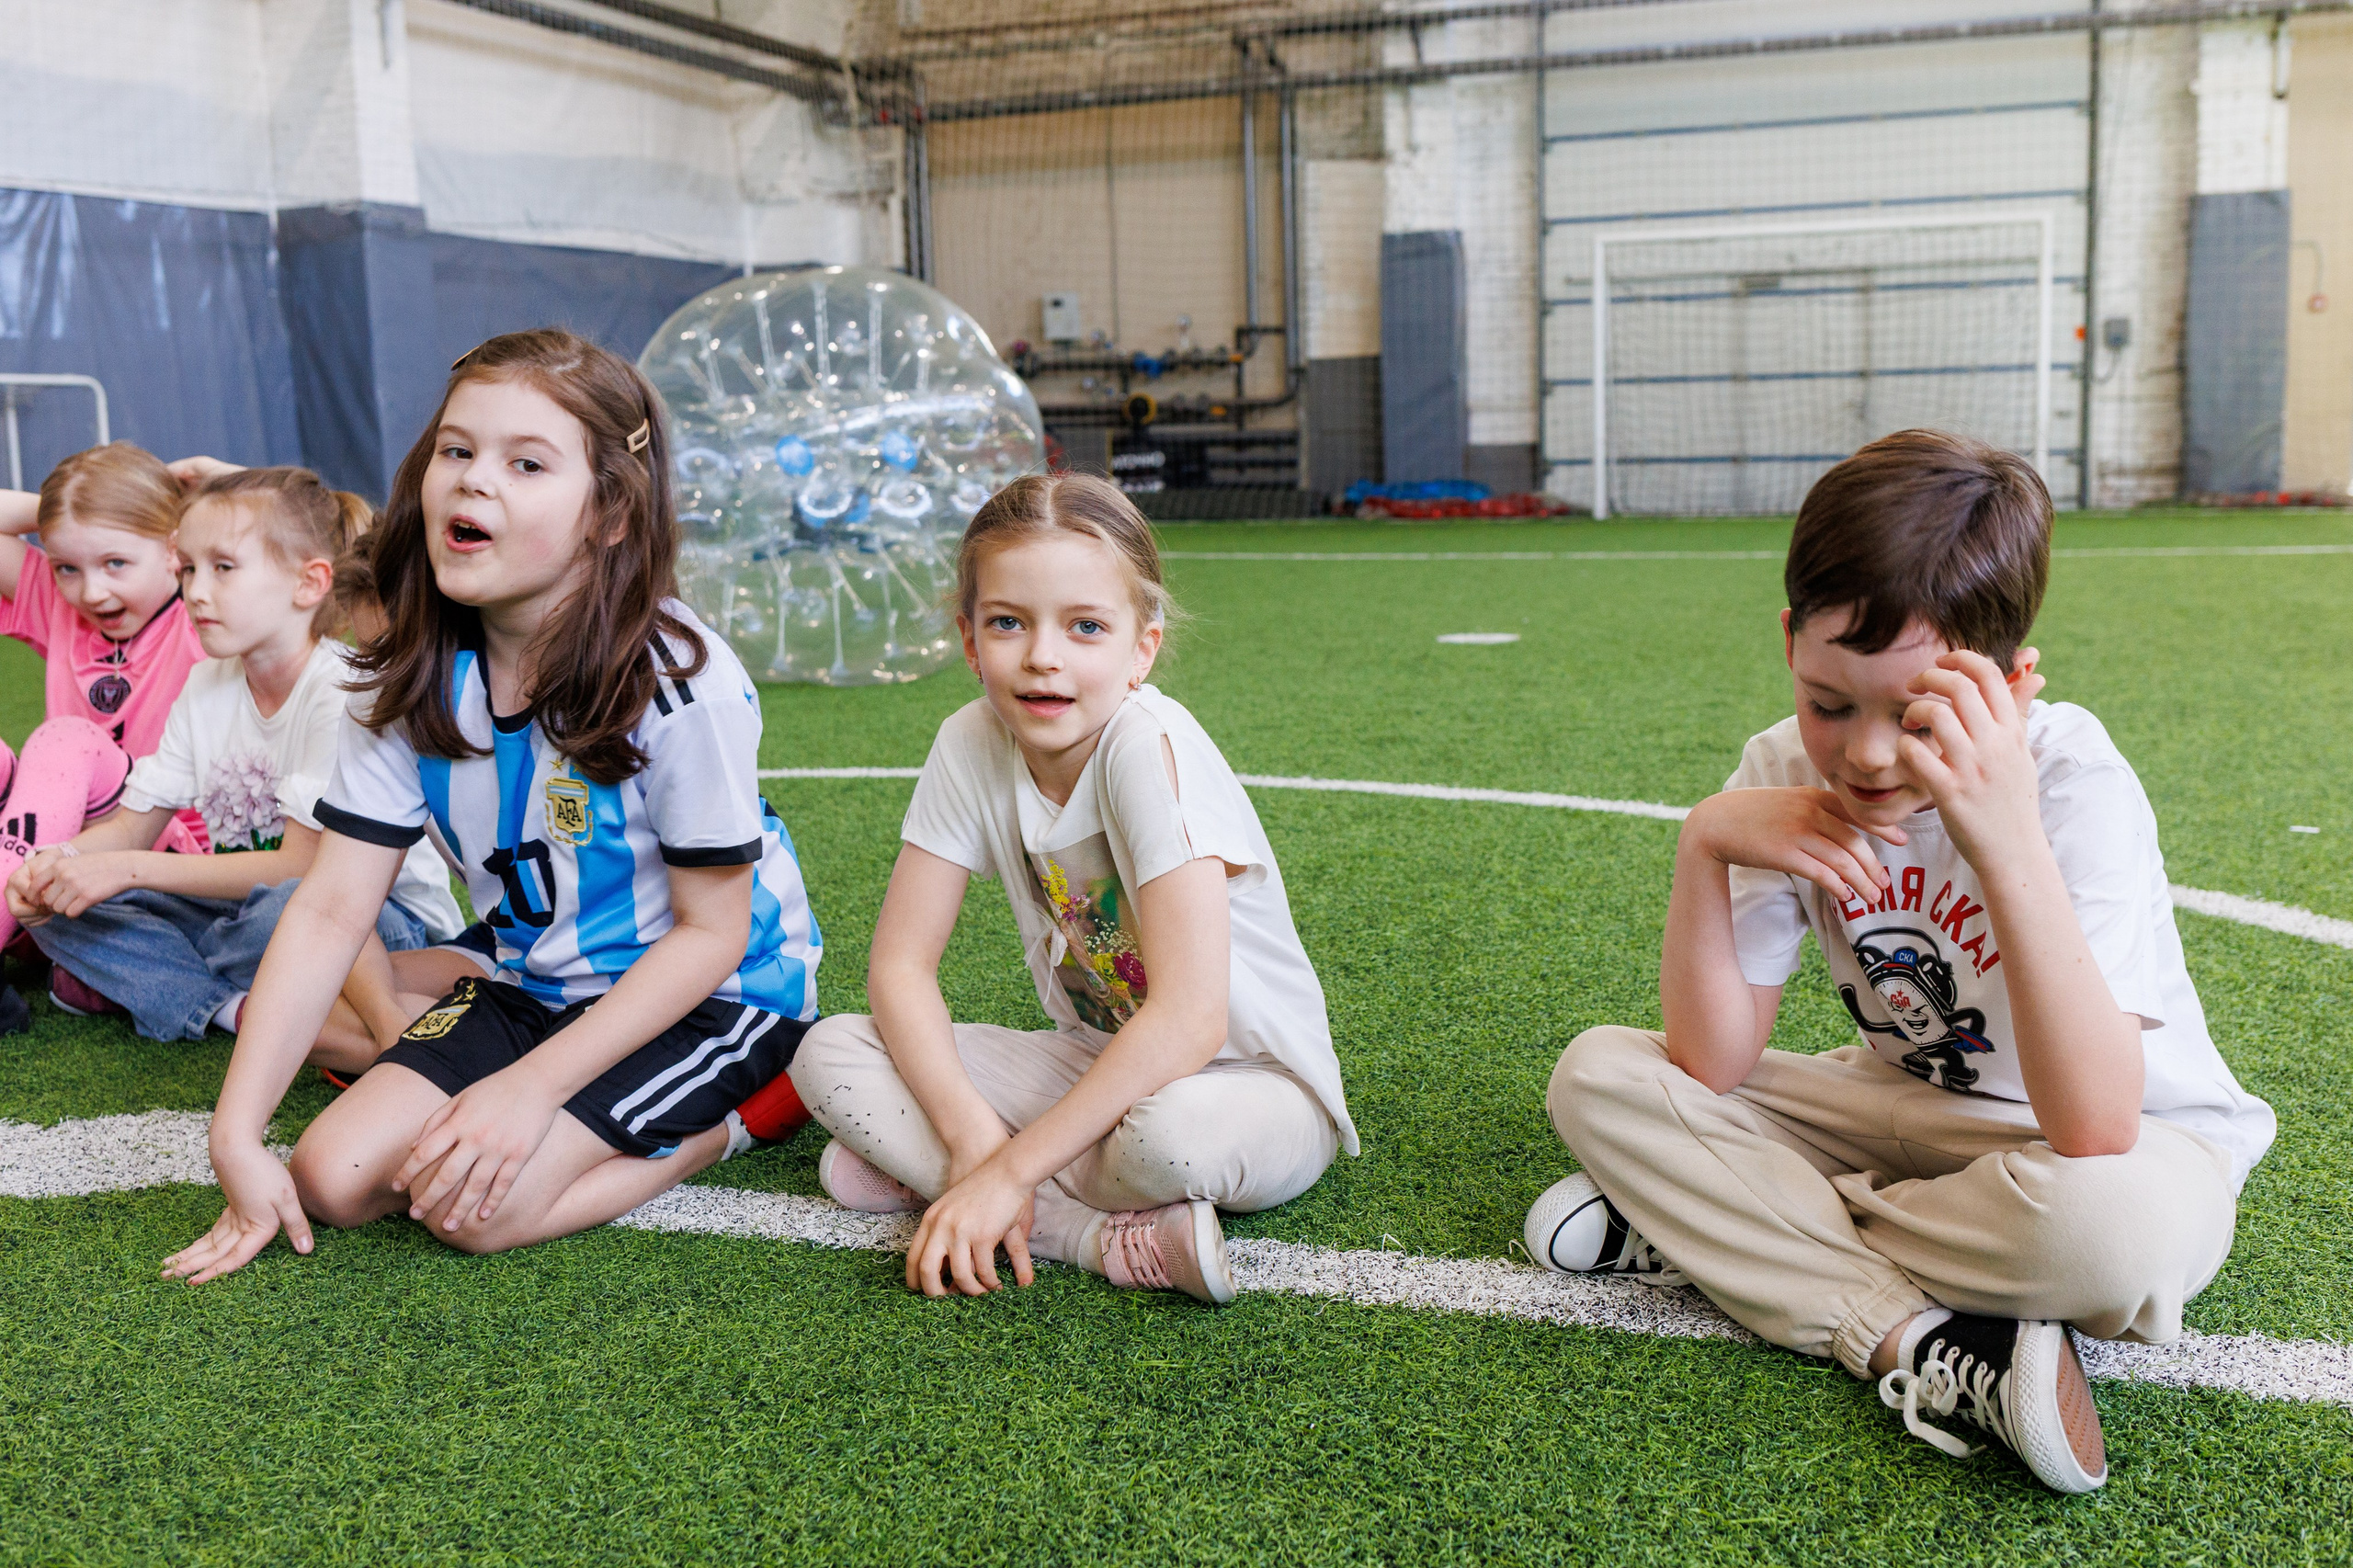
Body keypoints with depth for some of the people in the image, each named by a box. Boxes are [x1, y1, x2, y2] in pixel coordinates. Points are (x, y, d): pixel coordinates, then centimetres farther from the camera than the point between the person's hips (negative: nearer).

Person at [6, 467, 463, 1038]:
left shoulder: (342, 690, -21)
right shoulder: (207, 684, 4)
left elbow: (301, 867, -25)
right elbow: (131, 825, 7)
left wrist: (129, 868, -25)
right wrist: (61, 860, -16)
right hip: (247, 903, 7)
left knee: (286, 909, -40)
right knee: (59, 901, -4)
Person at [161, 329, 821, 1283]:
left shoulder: (680, 686, -25)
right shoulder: (413, 680, -9)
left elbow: (711, 933, -18)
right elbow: (329, 910, -7)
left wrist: (533, 1085, -24)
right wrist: (237, 1134, -13)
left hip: (712, 992, -6)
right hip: (537, 984, 6)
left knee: (475, 1205, -21)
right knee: (335, 1179, -7)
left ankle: (737, 1114, 0)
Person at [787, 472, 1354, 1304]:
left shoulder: (1153, 748, -25)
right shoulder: (972, 745, -9)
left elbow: (1190, 1019, -32)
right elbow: (900, 963, -5)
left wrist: (1008, 1170, -29)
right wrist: (975, 1134, -21)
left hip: (1252, 1084, -6)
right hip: (1101, 1066, 7)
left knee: (1170, 1132, -40)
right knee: (828, 1053, -10)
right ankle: (1109, 1240, -18)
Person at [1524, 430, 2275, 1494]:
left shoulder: (2074, 783, -26)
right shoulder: (1787, 770, -13)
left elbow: (2095, 1130, -38)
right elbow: (1708, 1067, -14)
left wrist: (2011, 847, -47)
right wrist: (1705, 842, -26)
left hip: (2131, 1139, -4)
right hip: (1908, 1113, 5)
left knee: (2113, 1223, -40)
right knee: (1597, 1075, -12)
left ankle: (1707, 1230, -17)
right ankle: (1927, 1351, -25)